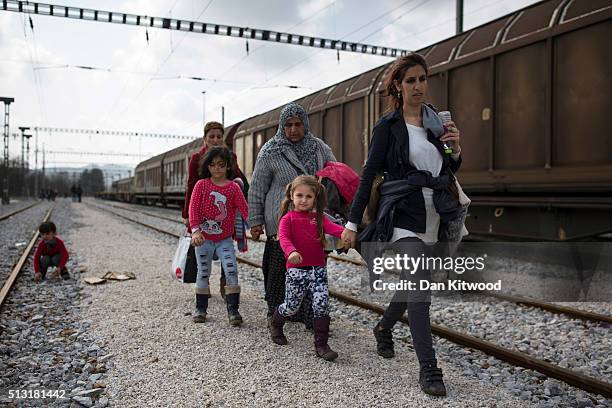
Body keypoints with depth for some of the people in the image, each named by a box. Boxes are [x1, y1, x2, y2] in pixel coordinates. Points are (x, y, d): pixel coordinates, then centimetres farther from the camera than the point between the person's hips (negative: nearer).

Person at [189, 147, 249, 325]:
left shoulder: (233, 187, -3)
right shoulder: (201, 185, -3)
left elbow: (243, 208, -6)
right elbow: (193, 208, -8)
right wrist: (195, 230, -19)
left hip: (225, 239, 0)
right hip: (204, 238, 0)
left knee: (231, 272, -8)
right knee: (203, 273, 10)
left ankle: (233, 310, 1)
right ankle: (200, 308, 25)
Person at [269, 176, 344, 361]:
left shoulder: (318, 217, 6)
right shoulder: (288, 218, -3)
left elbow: (331, 227, -14)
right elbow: (284, 238, -20)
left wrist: (345, 232, -37)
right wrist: (291, 252, -42)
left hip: (318, 269, 3)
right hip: (296, 269, -2)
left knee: (322, 305, -4)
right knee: (292, 306, 11)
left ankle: (321, 344, 8)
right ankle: (275, 324, 43)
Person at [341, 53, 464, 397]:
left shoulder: (437, 122, 11)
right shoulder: (388, 126, -4)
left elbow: (448, 172, 20)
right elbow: (369, 175, -5)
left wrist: (456, 149, -2)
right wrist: (353, 222, -8)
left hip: (432, 220, 6)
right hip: (404, 219, -6)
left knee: (411, 286, 16)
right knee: (420, 291, -13)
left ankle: (384, 328, 43)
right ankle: (429, 368, -2)